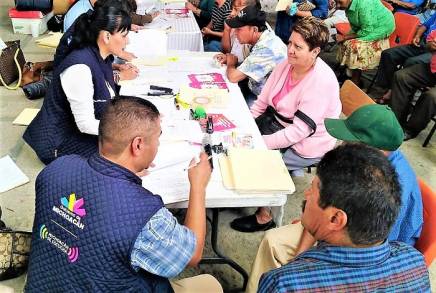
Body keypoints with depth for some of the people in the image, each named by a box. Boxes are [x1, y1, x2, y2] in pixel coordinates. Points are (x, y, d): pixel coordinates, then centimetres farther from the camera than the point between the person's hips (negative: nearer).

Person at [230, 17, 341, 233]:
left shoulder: (322, 81, -28)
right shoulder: (287, 65, -5)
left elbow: (300, 130, -29)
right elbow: (262, 101, 1)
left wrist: (262, 143, -29)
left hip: (307, 145, -7)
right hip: (281, 124, 7)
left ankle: (264, 217, 5)